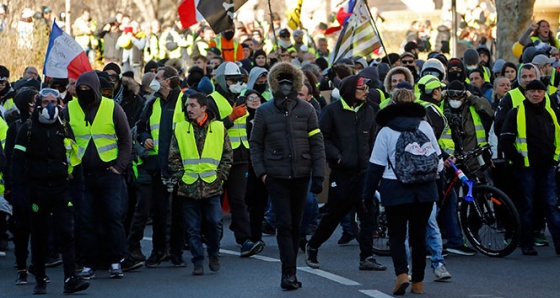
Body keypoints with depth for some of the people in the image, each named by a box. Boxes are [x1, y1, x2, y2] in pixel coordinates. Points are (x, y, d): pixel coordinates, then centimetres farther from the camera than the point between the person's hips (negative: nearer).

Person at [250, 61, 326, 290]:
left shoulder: (306, 110, 1)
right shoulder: (264, 111, 0)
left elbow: (317, 144, 2)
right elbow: (255, 144, 5)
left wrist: (318, 175, -3)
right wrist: (261, 172, -5)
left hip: (301, 175, 2)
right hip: (276, 176, -2)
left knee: (295, 226, 9)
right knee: (284, 225, -8)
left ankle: (289, 273, 18)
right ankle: (289, 273, -9)